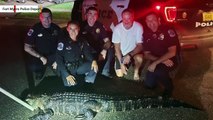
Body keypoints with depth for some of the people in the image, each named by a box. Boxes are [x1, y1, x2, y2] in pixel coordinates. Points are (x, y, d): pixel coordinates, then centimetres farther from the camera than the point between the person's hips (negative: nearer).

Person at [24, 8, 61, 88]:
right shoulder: (35, 29, -11)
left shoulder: (56, 28, -3)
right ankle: (41, 69, 7)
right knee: (32, 67, -32)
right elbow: (27, 48, -10)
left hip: (53, 56, 2)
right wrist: (40, 57, -19)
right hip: (39, 55, -2)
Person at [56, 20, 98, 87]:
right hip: (66, 68, -4)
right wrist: (67, 75, -25)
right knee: (71, 85, -27)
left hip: (79, 66, 4)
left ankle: (88, 84, 6)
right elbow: (59, 59, -17)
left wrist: (93, 61, -24)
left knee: (94, 66, -17)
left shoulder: (82, 40, 0)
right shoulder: (63, 41, -14)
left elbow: (87, 52, 1)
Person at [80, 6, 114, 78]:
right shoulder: (82, 26, -10)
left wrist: (104, 50, -24)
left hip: (97, 51, 4)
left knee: (110, 50, -17)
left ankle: (105, 71, -4)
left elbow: (107, 41, -4)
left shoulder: (99, 26, -1)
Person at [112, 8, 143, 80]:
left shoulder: (138, 27, -20)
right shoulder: (117, 29, -17)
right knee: (120, 75, -8)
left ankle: (136, 72, -2)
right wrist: (121, 63, -13)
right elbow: (117, 48, -9)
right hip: (121, 54, 1)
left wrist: (129, 55, -32)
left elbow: (140, 45, -16)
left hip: (134, 52, -1)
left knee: (139, 58, -34)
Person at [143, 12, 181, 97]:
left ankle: (169, 87, -3)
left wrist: (155, 63, -29)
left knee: (158, 70, -34)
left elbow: (172, 52, -24)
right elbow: (147, 54, -1)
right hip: (158, 60, 5)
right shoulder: (146, 34, -2)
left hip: (171, 58, -5)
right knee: (149, 84, -6)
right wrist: (162, 60, -18)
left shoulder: (168, 30, -18)